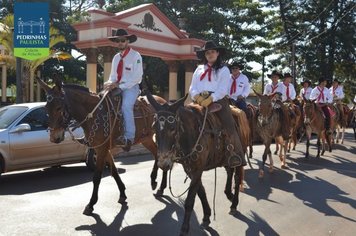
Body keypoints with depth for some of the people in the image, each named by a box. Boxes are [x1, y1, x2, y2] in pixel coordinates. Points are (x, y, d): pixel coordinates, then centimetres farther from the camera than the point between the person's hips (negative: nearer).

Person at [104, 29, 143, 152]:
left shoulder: (135, 56, -4)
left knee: (126, 106, -31)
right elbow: (113, 75, 19)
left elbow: (137, 76, -13)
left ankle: (129, 137, -33)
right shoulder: (116, 57, 16)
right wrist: (110, 83, -7)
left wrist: (119, 84, -19)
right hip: (116, 87, 7)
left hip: (131, 87, -7)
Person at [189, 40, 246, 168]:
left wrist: (210, 99, -21)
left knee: (229, 127, -19)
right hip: (200, 102, 4)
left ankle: (235, 156, -13)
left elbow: (223, 90, -4)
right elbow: (192, 88, 13)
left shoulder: (224, 69, 9)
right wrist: (197, 97, -10)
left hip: (217, 101, -3)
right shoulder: (199, 69, 21)